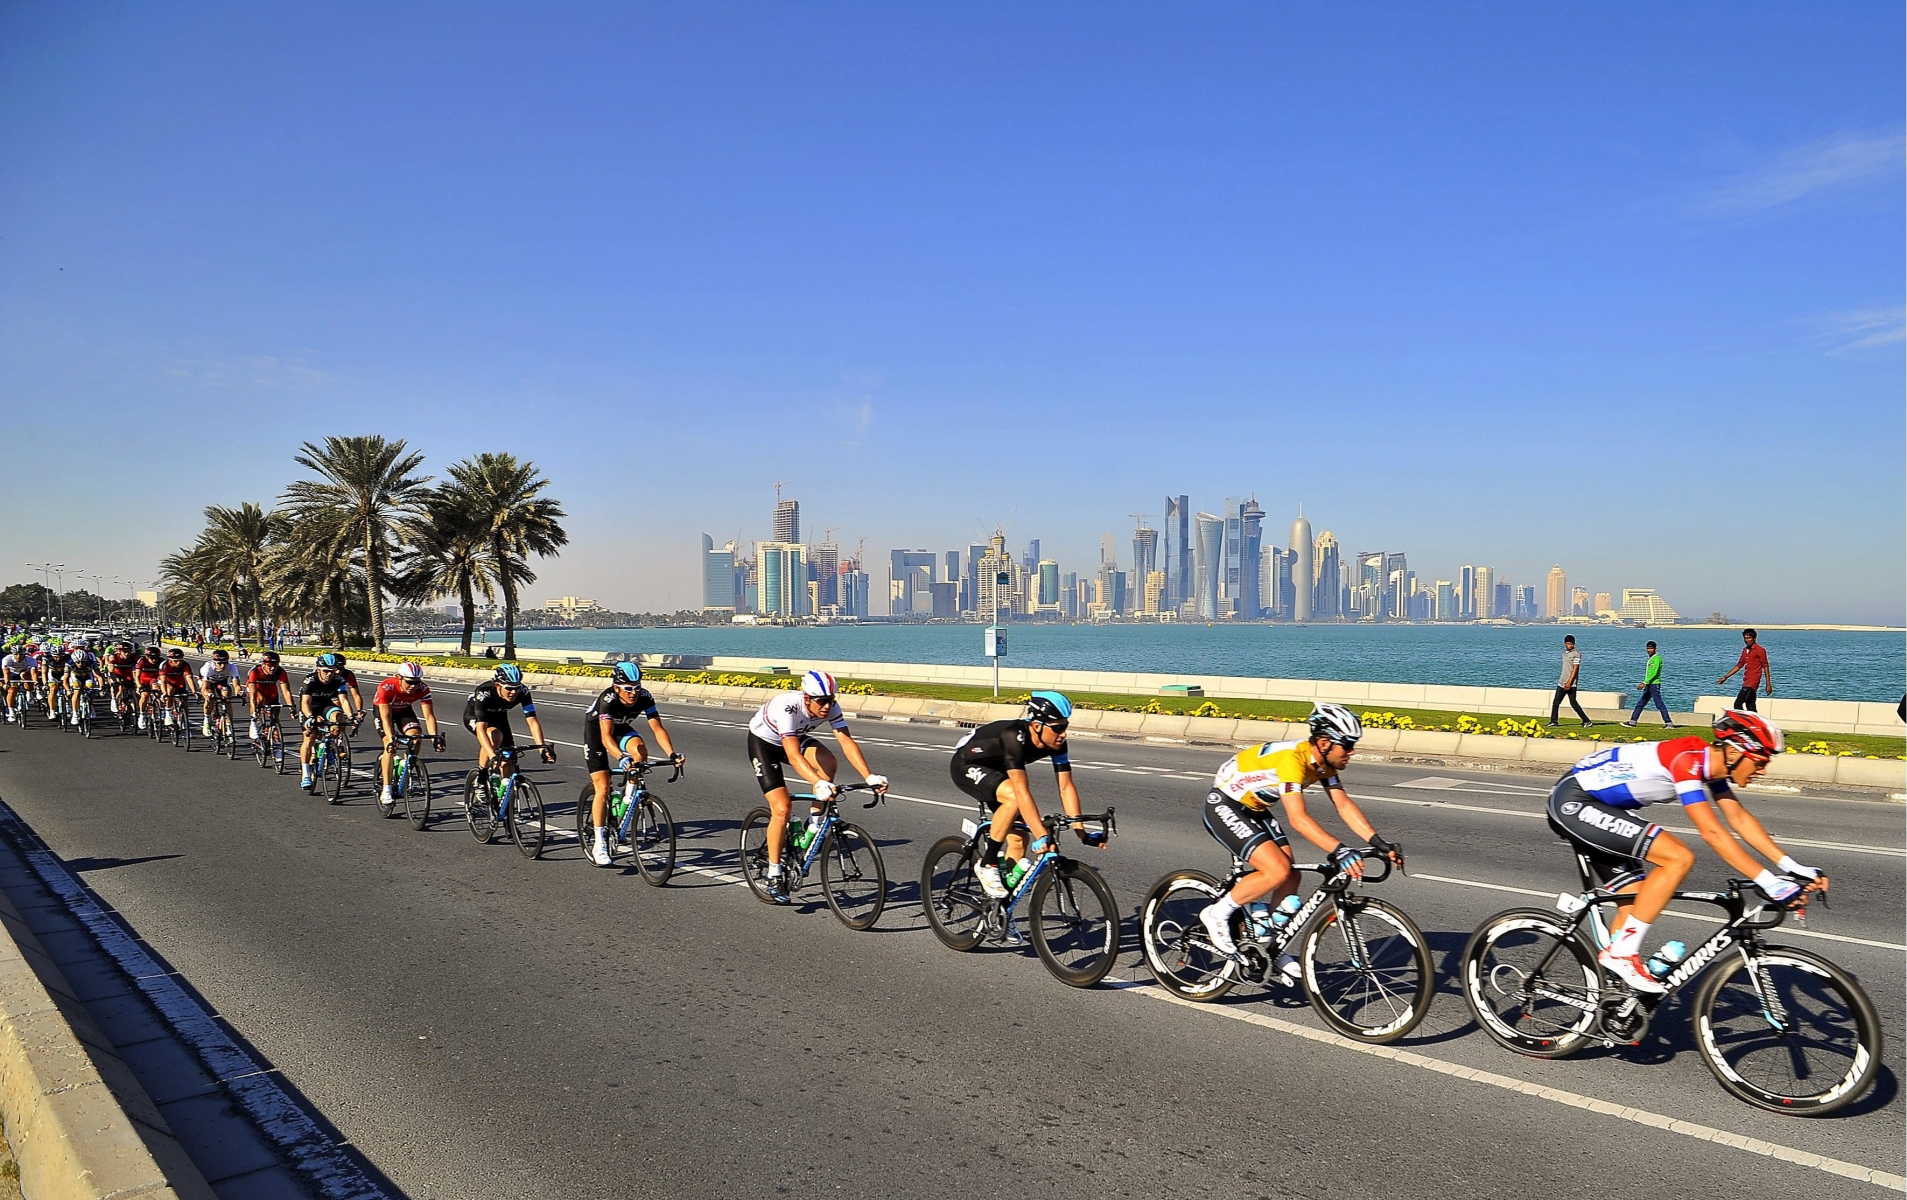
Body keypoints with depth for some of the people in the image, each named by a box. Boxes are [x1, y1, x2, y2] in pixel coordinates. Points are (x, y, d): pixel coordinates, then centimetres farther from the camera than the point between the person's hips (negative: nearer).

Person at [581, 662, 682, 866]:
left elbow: (658, 728, -28)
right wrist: (621, 757, -62)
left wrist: (672, 754, -43)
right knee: (603, 788, -12)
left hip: (621, 728, 4)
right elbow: (606, 737, -46)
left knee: (640, 751, -29)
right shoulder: (608, 699, -37)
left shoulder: (644, 697, -26)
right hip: (595, 730, -4)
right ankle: (599, 844, -4)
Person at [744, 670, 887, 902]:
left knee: (828, 763, -26)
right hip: (762, 742, -5)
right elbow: (793, 755, -49)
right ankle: (774, 877, -3)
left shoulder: (831, 708, -23)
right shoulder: (788, 708, -40)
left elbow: (847, 741, -28)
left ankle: (814, 825, -7)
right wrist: (819, 783, -62)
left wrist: (869, 776, -40)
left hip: (794, 738, 5)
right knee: (782, 808, -17)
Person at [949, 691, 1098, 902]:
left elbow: (1066, 787, -15)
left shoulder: (1056, 743, -19)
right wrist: (1042, 836, -50)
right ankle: (987, 865, -18)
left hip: (996, 770, 7)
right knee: (1012, 796, -34)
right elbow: (1022, 791, -45)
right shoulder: (1014, 737, -39)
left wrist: (1081, 832, -21)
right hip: (966, 766, -7)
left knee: (1019, 838, -1)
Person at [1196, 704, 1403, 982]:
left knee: (1290, 877, 3)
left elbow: (1344, 805, -3)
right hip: (1224, 807, -9)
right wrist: (1338, 850, -47)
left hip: (1255, 809, 9)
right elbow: (1298, 818, -38)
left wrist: (1379, 843, -14)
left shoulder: (1325, 762, -3)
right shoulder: (1292, 759, -31)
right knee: (1277, 872, -22)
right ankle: (1217, 914, -4)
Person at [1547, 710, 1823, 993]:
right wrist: (1767, 882, -27)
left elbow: (1740, 819, 10)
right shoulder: (1686, 759, -23)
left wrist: (1793, 868, 4)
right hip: (1573, 803, -10)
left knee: (1637, 900, 9)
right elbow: (1712, 832, -27)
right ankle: (1622, 954, -11)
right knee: (1679, 858, -18)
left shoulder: (1710, 763, 5)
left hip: (1593, 805, 10)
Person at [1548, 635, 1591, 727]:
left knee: (1573, 703, -5)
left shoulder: (1576, 654, -10)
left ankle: (1586, 721, 5)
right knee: (1555, 702, 3)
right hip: (1561, 682, 7)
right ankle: (1553, 722, 7)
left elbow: (1575, 669, -16)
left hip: (1571, 684, -7)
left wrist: (1569, 682, -22)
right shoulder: (1564, 652, 14)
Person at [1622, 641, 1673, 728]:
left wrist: (1644, 683, -25)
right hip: (1648, 685, 10)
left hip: (1654, 684, -10)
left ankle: (1669, 723, -4)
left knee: (1659, 704, -8)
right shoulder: (1650, 659, 18)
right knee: (1640, 703, 8)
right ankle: (1632, 722, 9)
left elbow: (1654, 673, -20)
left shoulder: (1657, 658, -11)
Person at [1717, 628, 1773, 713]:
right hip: (1746, 681, 8)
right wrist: (1725, 677, 20)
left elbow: (1765, 667, -7)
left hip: (1753, 681, -8)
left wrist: (1768, 684, -10)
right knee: (1750, 707, 8)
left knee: (1738, 704, -15)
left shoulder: (1760, 650, -6)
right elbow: (1739, 665, 23)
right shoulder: (1745, 650, 16)